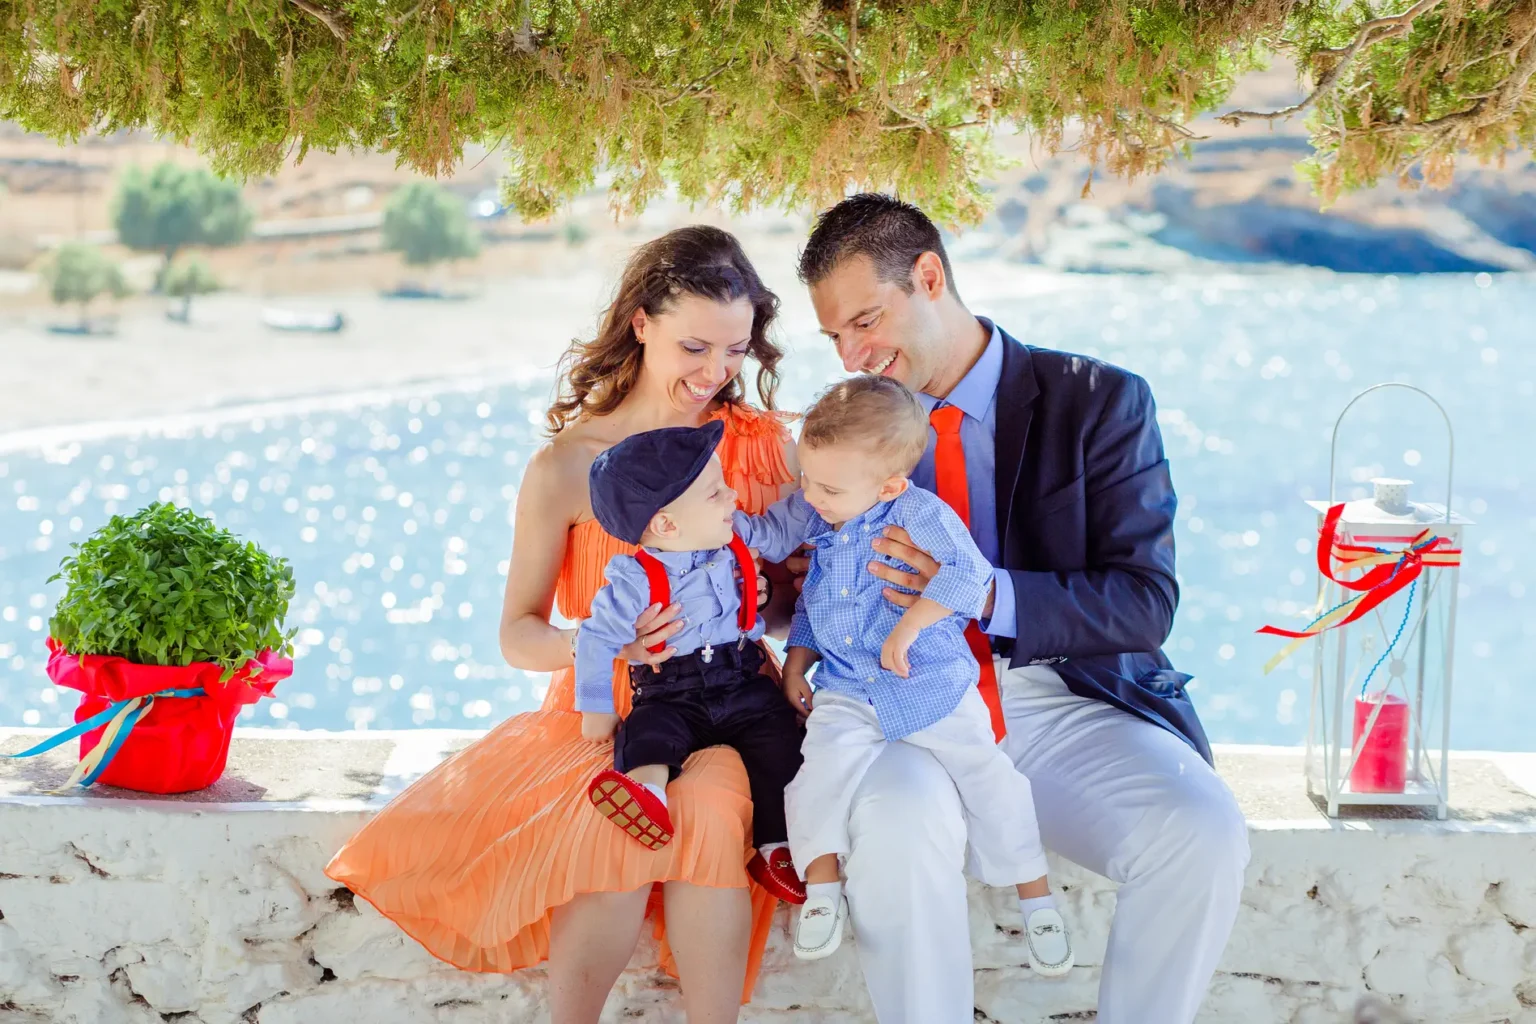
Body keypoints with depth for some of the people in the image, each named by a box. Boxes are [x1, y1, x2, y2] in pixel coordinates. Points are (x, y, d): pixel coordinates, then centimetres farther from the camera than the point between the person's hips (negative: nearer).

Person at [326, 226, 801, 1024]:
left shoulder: (764, 447, 3)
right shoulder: (566, 466, -3)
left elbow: (801, 599, 10)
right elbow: (518, 635, -2)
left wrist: (765, 591, -15)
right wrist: (590, 639, -24)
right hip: (600, 716, -1)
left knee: (709, 806, -34)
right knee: (617, 828, -34)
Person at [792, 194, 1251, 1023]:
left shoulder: (1098, 402, 0)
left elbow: (1145, 602, -7)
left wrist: (989, 596, -23)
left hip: (1069, 699, -1)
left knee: (1203, 834, -29)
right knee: (896, 821, -35)